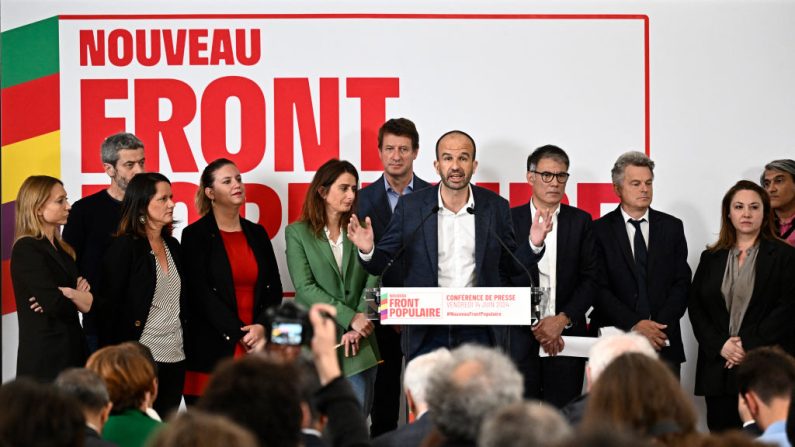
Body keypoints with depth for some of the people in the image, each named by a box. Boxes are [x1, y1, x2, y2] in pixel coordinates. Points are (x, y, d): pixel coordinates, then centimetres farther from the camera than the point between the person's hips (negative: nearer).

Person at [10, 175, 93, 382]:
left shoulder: (60, 248, 16)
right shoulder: (27, 250, -11)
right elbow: (56, 304, -20)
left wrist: (68, 294, -9)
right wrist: (76, 295, 0)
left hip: (70, 349, 8)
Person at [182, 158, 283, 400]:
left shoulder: (257, 233, 16)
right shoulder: (195, 235, 2)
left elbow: (274, 288, 12)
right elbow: (202, 294, -6)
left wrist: (262, 327, -6)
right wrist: (240, 335, -10)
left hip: (258, 348, 4)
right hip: (212, 351, -4)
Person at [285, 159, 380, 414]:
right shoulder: (297, 233, 2)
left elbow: (373, 282, 3)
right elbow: (305, 287, -7)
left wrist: (357, 330, -10)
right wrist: (351, 318, -14)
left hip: (357, 344, 2)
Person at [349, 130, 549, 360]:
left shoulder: (495, 207, 4)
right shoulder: (410, 207, 1)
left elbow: (510, 265, 12)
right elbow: (380, 264, 4)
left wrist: (533, 245, -6)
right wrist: (367, 250, -17)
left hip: (479, 332, 1)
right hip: (426, 332, -1)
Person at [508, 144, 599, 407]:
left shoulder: (580, 221, 9)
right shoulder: (510, 220, 5)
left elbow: (591, 278, 5)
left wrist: (562, 320, -7)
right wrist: (534, 326, -7)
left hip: (566, 336, 1)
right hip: (519, 337, -1)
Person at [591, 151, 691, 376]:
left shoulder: (672, 227, 11)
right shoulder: (600, 230, 3)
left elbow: (682, 283, 7)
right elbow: (600, 289, -3)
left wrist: (660, 324, -7)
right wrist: (634, 324, -12)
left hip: (665, 344, 2)